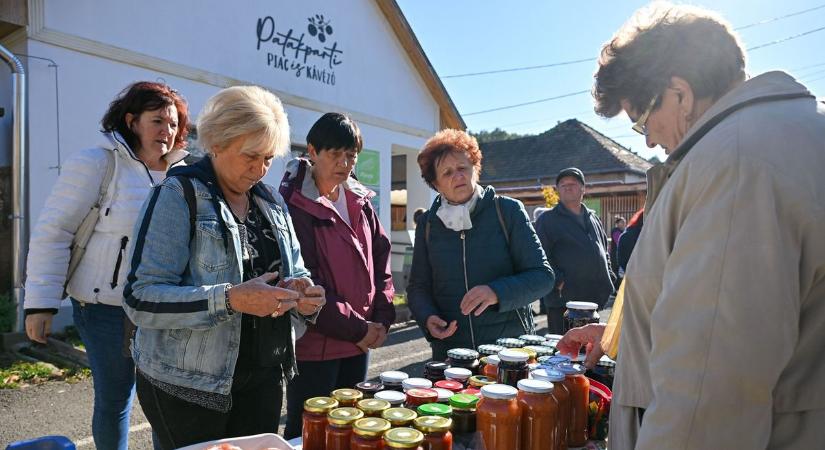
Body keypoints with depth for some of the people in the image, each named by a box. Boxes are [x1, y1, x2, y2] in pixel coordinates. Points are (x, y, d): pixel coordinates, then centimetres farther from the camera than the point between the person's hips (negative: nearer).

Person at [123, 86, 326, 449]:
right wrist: (230, 299, -29)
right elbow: (142, 299, -17)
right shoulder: (179, 195, -11)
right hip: (188, 388, -5)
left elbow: (292, 273, 15)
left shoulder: (272, 201, 7)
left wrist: (302, 293, -9)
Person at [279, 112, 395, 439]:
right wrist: (356, 328, -13)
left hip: (360, 342, 6)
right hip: (314, 344, -6)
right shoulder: (294, 203, -12)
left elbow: (381, 260, 11)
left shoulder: (360, 202, 9)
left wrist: (382, 319, 0)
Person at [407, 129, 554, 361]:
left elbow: (542, 275, -7)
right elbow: (418, 287, 9)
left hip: (510, 346, -2)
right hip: (449, 349, 2)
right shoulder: (428, 223, 3)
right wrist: (428, 318, -12)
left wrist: (497, 293, -24)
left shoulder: (508, 210, -5)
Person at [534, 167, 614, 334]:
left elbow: (604, 250, 26)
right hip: (563, 301, -6)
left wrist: (609, 276, 13)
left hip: (595, 299, 6)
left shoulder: (593, 218, 17)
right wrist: (559, 281, -19)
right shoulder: (547, 219, -2)